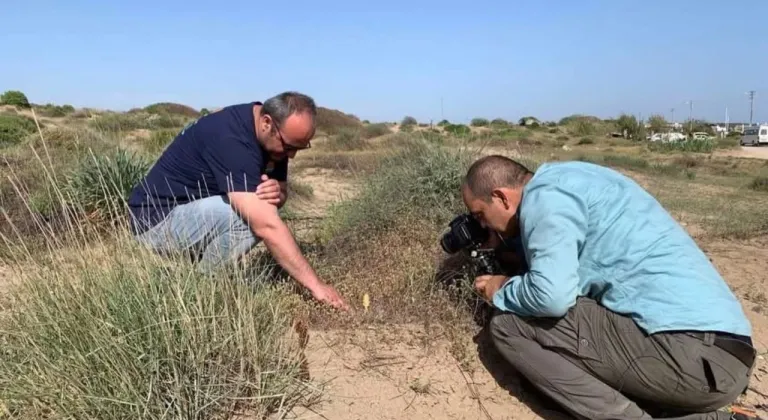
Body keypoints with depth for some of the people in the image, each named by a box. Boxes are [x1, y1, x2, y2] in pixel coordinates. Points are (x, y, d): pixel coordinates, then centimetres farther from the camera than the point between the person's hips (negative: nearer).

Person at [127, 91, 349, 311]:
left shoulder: (273, 138, -3)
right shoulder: (231, 138, -30)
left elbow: (282, 191, 7)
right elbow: (267, 227, -35)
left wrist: (277, 193, -20)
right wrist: (315, 285, -33)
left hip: (193, 211, 9)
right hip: (157, 219, -9)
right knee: (254, 217, -27)